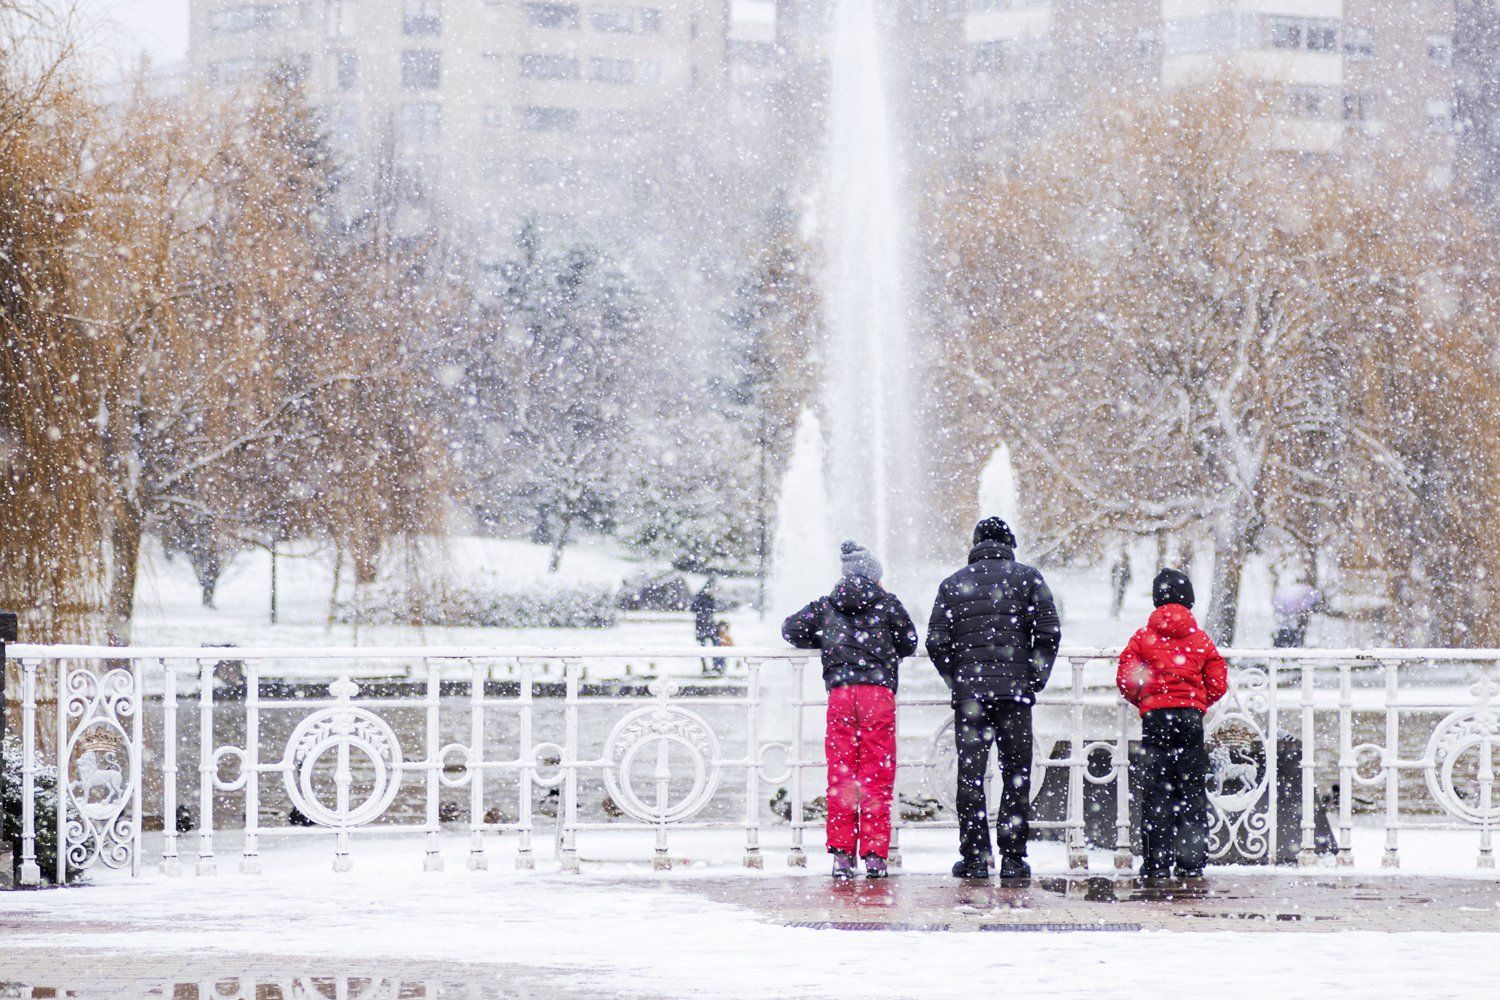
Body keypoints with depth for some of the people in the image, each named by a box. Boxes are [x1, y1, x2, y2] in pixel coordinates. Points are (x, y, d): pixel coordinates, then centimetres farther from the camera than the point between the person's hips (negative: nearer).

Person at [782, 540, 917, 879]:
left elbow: (791, 629, 14)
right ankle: (874, 855, -4)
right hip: (879, 690, -2)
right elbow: (909, 643, 13)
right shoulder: (887, 602, 8)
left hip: (840, 692, 2)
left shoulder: (826, 606, 14)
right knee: (877, 775, 0)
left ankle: (842, 854, -1)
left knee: (840, 773, 4)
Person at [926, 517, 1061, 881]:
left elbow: (936, 641, 2)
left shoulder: (953, 584, 9)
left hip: (969, 690, 1)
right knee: (1016, 774, 4)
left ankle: (975, 857, 0)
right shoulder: (1027, 577, 6)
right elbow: (1049, 632, -2)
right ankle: (1013, 857, 1)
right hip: (1015, 689, -1)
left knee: (970, 774, 3)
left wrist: (955, 679, 12)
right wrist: (1036, 677, 6)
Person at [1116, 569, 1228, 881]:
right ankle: (1192, 862, 4)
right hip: (1191, 716, 1)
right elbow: (1218, 684, 4)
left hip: (1155, 718, -1)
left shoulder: (1142, 638, 2)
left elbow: (1125, 681, -2)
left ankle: (1157, 862, -3)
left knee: (1155, 791, 1)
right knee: (1192, 791, 6)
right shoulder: (1201, 639, 6)